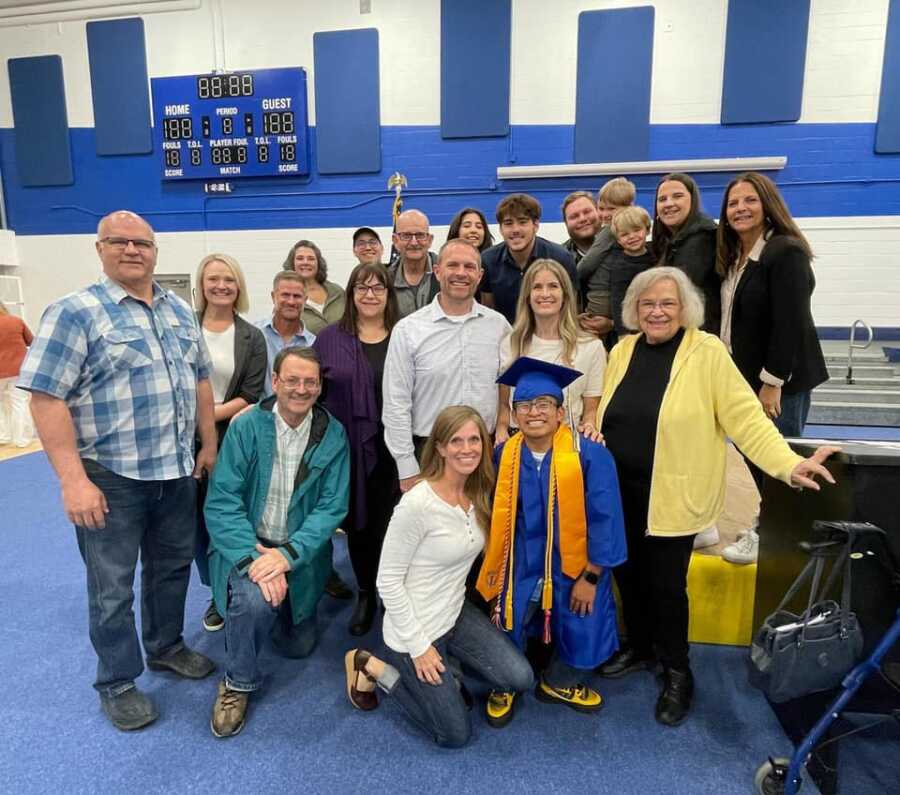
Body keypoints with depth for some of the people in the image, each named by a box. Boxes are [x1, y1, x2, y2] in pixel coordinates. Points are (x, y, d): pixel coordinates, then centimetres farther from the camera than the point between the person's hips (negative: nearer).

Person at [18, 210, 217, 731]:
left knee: (173, 566, 20)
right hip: (110, 477, -5)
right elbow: (46, 398, -15)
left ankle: (166, 647, 42)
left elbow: (201, 379, 15)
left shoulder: (180, 310, 8)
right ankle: (117, 682, 28)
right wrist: (74, 480, -20)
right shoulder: (75, 312, -10)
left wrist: (210, 444, 10)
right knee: (113, 586, 9)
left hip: (177, 470, 6)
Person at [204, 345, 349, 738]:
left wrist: (287, 554, -25)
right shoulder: (246, 426, -13)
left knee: (299, 645, 10)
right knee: (254, 598, -32)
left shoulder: (333, 435, -9)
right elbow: (221, 501, -17)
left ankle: (265, 605, 42)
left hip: (301, 552, 3)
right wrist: (253, 557, -29)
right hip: (248, 544, -2)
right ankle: (238, 682, -1)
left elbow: (332, 507, -12)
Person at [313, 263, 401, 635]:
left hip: (394, 449, 0)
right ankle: (366, 593, 32)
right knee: (358, 523, 12)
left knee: (391, 524, 5)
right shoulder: (330, 338, 3)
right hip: (350, 448, 1)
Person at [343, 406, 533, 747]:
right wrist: (418, 646, -17)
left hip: (457, 615, 7)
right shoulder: (417, 504, -27)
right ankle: (371, 666, 16)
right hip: (415, 628, -6)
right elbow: (388, 582, -20)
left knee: (520, 678, -6)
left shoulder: (479, 495, -4)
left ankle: (440, 670, 16)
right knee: (456, 734, 4)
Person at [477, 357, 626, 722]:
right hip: (521, 563, 2)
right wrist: (494, 567, -2)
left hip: (574, 564, -1)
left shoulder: (590, 455, -21)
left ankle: (559, 683, 43)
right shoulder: (504, 455, -11)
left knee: (580, 630, 9)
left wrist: (590, 577, -12)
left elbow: (603, 519, -15)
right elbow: (497, 515, -3)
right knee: (505, 623, 1)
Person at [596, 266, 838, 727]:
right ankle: (639, 647, 41)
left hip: (673, 496, -4)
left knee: (666, 583, 5)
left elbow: (745, 417, -13)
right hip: (620, 491, 5)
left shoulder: (707, 353, -9)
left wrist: (789, 464, -23)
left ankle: (677, 672, 30)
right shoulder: (622, 351, 5)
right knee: (628, 573, 15)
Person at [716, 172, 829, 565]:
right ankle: (756, 530, 29)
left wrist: (772, 382, -21)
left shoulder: (786, 253, -14)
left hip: (781, 379, -8)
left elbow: (790, 324, -20)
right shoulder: (733, 257, 12)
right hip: (743, 376, 8)